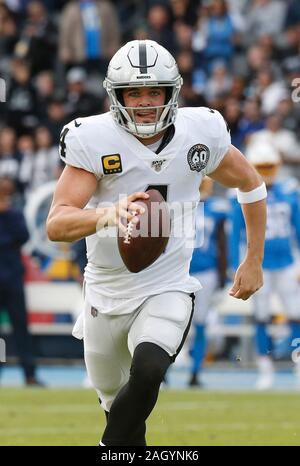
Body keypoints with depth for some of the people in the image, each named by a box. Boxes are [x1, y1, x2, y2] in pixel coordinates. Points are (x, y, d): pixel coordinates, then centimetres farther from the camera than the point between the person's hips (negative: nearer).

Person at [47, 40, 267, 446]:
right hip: (108, 292, 1)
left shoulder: (200, 132, -9)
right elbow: (56, 225, -25)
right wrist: (107, 215, -45)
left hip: (167, 290, -1)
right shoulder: (93, 141, -15)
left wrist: (254, 261, 11)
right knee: (115, 400, 18)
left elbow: (250, 185, 10)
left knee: (147, 371, -30)